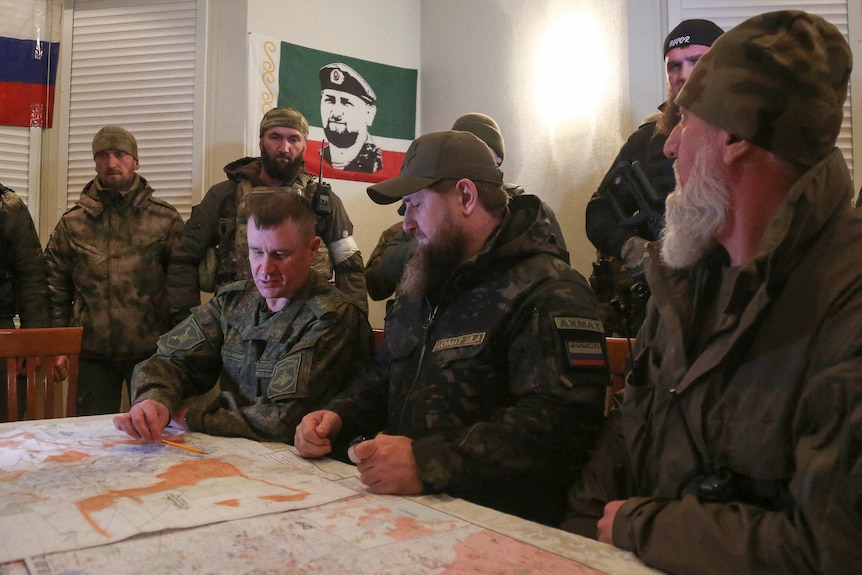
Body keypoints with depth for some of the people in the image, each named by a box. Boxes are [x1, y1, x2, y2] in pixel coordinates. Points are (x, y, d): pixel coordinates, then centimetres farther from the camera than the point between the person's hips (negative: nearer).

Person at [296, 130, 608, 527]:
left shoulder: (547, 291, -12)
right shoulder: (421, 286, 19)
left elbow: (560, 423, -23)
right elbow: (384, 377, 27)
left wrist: (428, 463, -30)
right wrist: (338, 417, 6)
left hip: (496, 522, -8)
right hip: (408, 507, 8)